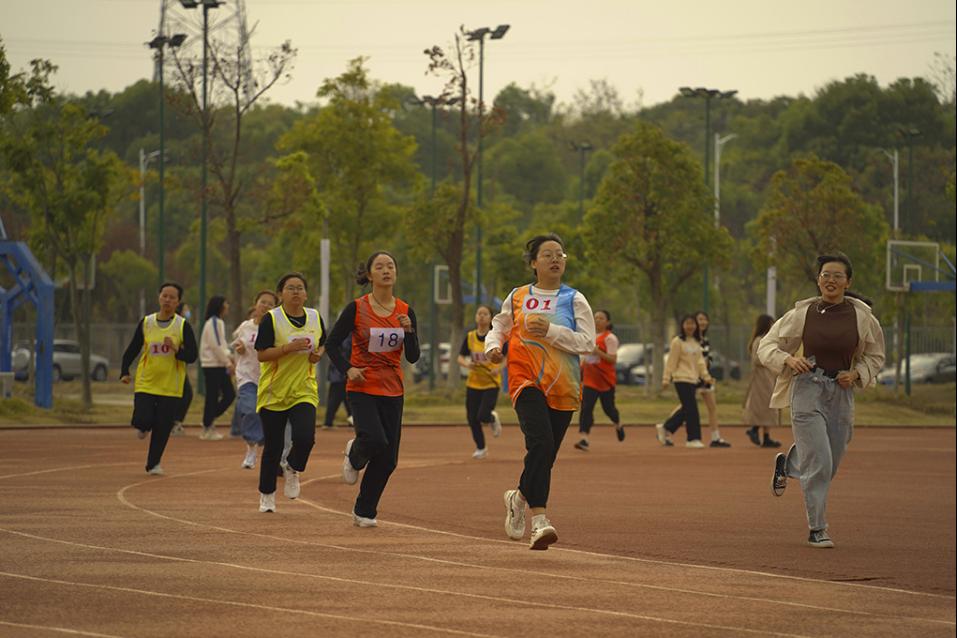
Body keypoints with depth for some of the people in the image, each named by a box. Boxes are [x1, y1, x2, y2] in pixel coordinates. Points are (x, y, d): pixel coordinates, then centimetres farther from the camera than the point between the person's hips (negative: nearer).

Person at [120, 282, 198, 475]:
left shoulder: (183, 326, -2)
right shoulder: (146, 323, 2)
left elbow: (192, 356, -5)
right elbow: (132, 350, 8)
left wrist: (177, 350, -24)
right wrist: (125, 372, -5)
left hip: (170, 386, 0)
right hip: (145, 384, 0)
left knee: (162, 428, 1)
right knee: (142, 421, -14)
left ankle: (153, 464, 19)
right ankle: (144, 427, 24)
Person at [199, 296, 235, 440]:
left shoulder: (218, 322, 18)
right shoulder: (214, 322, -13)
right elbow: (216, 345, -18)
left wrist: (228, 356, 7)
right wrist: (228, 363, -16)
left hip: (219, 365, 10)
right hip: (212, 365, -10)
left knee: (229, 394, 7)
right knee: (212, 397, -4)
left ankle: (209, 421, 16)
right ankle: (207, 429, 4)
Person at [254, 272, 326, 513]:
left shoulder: (315, 317, 4)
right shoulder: (271, 319, -8)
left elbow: (323, 344, 21)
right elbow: (261, 355, -13)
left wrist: (318, 354, -2)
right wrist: (290, 347, -23)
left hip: (304, 390, 2)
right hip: (273, 392, -2)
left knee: (305, 437, -19)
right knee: (272, 447, 4)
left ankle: (292, 469, 14)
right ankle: (266, 495, 22)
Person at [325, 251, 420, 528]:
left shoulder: (405, 311, 5)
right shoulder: (356, 309, -5)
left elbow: (413, 357, 3)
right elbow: (332, 344, 1)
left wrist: (408, 330, -14)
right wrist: (347, 369, -14)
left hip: (393, 391, 4)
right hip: (362, 388, -4)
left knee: (388, 459, 1)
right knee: (375, 440, -26)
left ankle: (365, 511, 18)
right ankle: (354, 455, 12)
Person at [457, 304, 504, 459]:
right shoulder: (470, 337, 1)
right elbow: (460, 358, 6)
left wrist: (500, 368, -18)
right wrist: (467, 364, -17)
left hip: (491, 383, -3)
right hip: (473, 383, 3)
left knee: (483, 416, -16)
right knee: (472, 419, 2)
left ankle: (493, 418, 22)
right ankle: (481, 448, 23)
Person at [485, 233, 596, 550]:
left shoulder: (574, 300, 4)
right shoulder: (517, 297, 9)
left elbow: (588, 343, -4)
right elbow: (499, 326, 25)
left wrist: (551, 330, -16)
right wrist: (493, 345, 3)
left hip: (562, 387, 1)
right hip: (525, 380, -1)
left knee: (545, 455, 5)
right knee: (541, 441, -24)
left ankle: (519, 497, 37)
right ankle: (539, 519, -25)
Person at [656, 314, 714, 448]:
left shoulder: (696, 343, 15)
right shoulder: (677, 342, -7)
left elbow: (700, 361, 15)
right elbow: (671, 362, -7)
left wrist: (706, 376, 4)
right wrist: (666, 379, -9)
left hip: (693, 380, 8)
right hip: (682, 379, -8)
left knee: (686, 410, 9)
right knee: (691, 409, -9)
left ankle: (665, 428, 24)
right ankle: (693, 439, -4)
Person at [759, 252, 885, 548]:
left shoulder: (861, 316, 1)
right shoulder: (802, 313, -3)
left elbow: (875, 356, 15)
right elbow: (766, 347, 3)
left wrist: (856, 374, -4)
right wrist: (789, 359, -17)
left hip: (842, 393, 3)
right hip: (807, 389, -3)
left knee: (830, 464, 13)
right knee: (819, 462, -12)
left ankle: (785, 464, 45)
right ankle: (817, 530, -2)